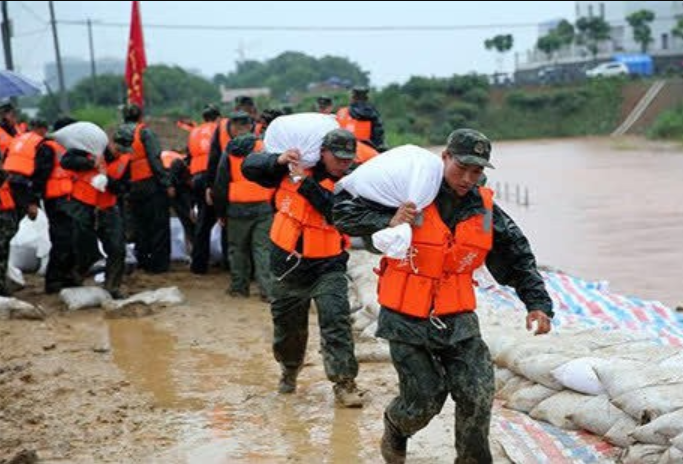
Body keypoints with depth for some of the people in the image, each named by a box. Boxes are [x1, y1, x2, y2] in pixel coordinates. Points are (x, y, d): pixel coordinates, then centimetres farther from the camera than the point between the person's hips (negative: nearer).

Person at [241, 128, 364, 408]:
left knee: (336, 320, -18)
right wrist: (278, 161, -20)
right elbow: (249, 167, -2)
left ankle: (344, 382, -12)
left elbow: (338, 212, -26)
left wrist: (306, 183, -27)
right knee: (287, 327, 16)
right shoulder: (290, 170, -2)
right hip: (288, 266, 2)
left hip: (327, 267, -2)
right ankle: (289, 370, 42)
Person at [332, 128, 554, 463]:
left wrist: (538, 304, 2)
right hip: (406, 320, -3)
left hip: (457, 319, 3)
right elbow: (344, 212, -11)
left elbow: (518, 260, 11)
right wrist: (387, 222, -25)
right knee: (425, 399, 0)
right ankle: (395, 431, 35)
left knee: (477, 397, -8)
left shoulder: (485, 209, 1)